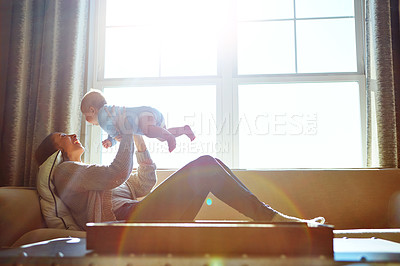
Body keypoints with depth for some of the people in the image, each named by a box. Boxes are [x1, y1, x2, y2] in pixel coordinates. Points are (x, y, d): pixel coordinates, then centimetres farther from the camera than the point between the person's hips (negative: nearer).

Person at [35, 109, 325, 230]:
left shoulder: (89, 173, 35)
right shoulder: (65, 170, 8)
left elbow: (145, 184, 29)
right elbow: (117, 174, -11)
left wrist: (139, 140, 25)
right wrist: (126, 134, 3)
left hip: (141, 219, 9)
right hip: (129, 221, -8)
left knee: (209, 166, -3)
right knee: (204, 165, -18)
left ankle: (270, 216, -12)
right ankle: (271, 217, -17)